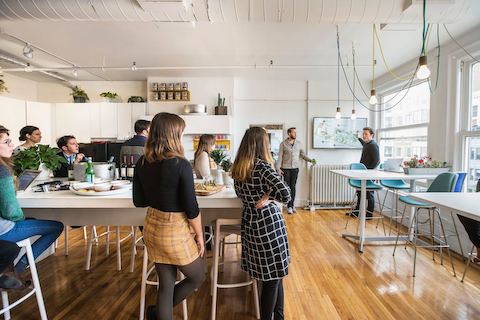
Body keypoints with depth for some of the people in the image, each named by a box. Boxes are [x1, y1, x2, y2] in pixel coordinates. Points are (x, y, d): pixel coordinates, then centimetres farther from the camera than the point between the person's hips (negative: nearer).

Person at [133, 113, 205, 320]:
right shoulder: (181, 165, -21)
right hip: (175, 231, -6)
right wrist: (199, 235, -4)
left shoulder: (142, 163, -3)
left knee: (166, 283, 21)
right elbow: (191, 207, -17)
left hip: (151, 227, 7)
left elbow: (139, 201, 5)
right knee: (197, 277, 21)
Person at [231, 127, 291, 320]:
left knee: (273, 274, 21)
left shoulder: (238, 167, 4)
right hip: (268, 223, -7)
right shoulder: (262, 166, -17)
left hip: (249, 222, 7)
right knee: (274, 275, 10)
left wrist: (260, 196, 1)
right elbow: (286, 195, -24)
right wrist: (268, 196, -7)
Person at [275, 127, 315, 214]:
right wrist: (278, 168, -11)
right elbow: (280, 156, -5)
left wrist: (310, 160, -2)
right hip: (286, 168, -2)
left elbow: (302, 154, 11)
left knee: (293, 187, 6)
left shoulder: (299, 143, 6)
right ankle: (289, 206, 9)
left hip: (295, 168, 2)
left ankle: (292, 204, 16)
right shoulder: (283, 144, -3)